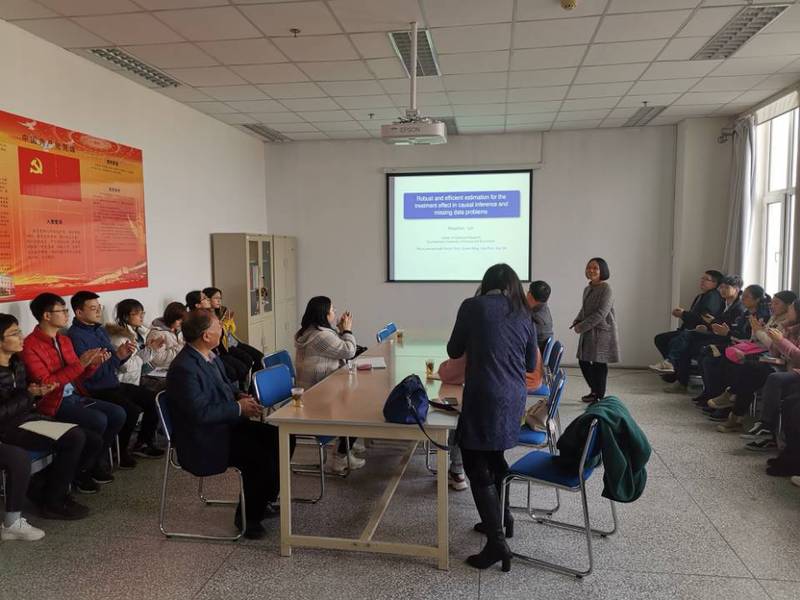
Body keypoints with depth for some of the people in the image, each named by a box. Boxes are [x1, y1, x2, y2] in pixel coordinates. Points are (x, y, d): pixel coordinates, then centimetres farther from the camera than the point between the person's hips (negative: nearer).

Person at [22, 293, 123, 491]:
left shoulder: (65, 340, 12)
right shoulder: (30, 346, -13)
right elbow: (45, 384, -20)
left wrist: (94, 363, -5)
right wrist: (79, 364, -23)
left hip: (75, 396, 8)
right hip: (53, 403, -7)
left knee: (118, 414, -10)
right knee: (98, 420, -26)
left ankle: (97, 462, 8)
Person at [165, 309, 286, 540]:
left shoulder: (210, 355, 5)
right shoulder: (183, 368, -23)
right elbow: (201, 413, -27)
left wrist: (240, 396, 3)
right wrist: (239, 408, -18)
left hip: (225, 424, 10)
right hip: (203, 441, -9)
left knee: (278, 438, 0)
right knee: (261, 457, -23)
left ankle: (263, 501, 16)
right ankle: (248, 516, 0)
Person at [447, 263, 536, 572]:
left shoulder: (472, 306, -4)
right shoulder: (524, 314, 9)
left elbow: (454, 351, 5)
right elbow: (531, 365, 17)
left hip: (484, 397, -6)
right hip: (514, 398, 6)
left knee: (477, 466, 3)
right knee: (493, 457, 25)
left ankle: (497, 543, 0)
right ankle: (502, 518, 36)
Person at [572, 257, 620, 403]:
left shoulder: (606, 289, -13)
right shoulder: (587, 289, 11)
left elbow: (601, 313, -20)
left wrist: (582, 327, -17)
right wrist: (577, 322, 4)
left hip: (602, 332, -8)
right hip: (588, 332, 8)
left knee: (599, 364, -1)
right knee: (583, 362, 12)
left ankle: (599, 396, 12)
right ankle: (594, 391, 32)